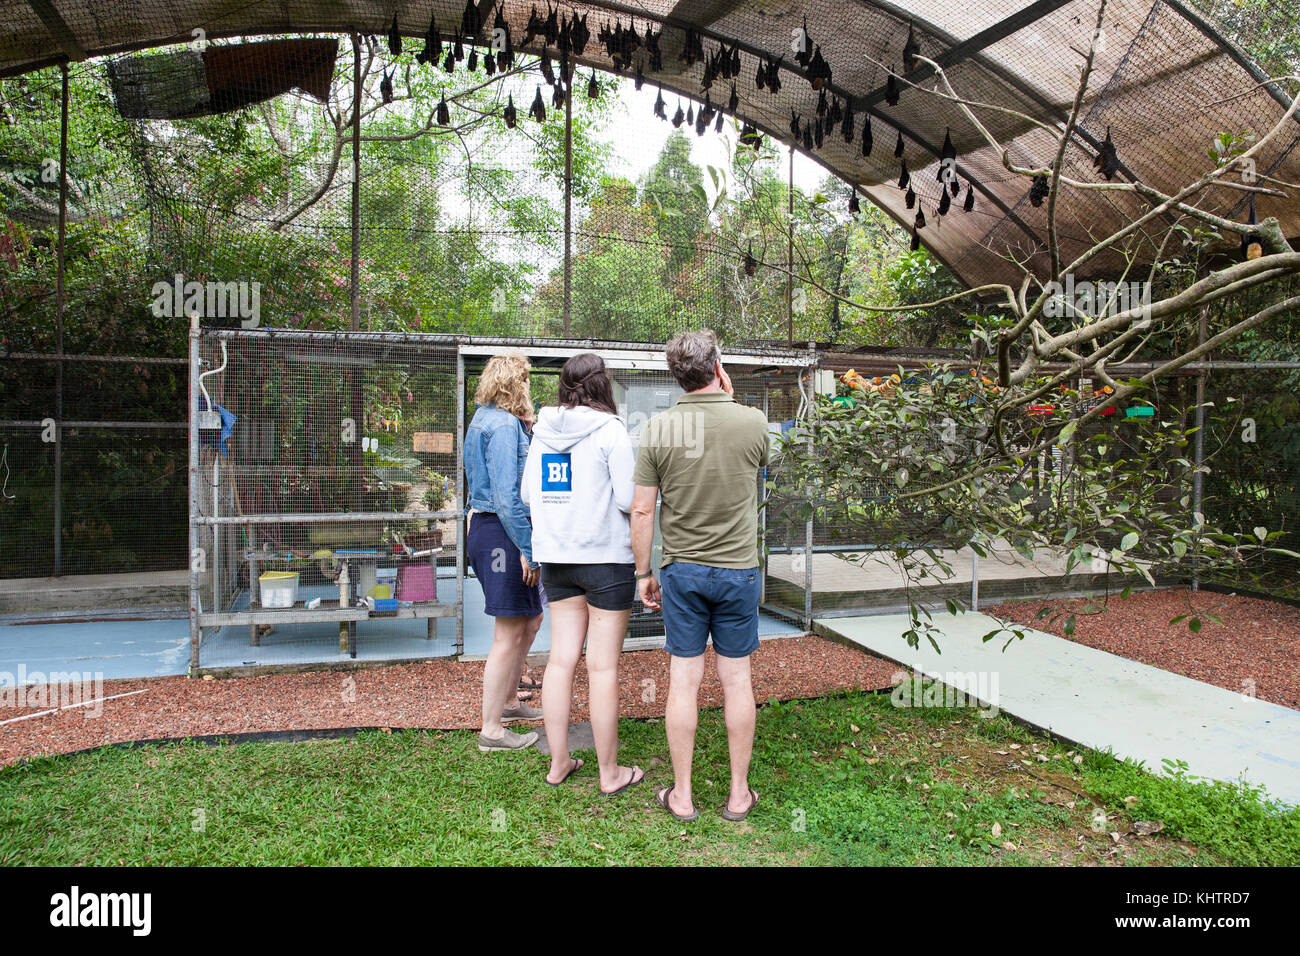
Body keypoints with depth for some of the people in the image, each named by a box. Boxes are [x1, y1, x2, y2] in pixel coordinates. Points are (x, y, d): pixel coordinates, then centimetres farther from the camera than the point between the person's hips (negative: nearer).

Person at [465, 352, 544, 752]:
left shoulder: (485, 420, 18)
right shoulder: (504, 424, -15)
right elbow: (507, 495, -21)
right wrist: (527, 548, -21)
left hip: (485, 526, 11)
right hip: (501, 533, -11)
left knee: (530, 620, 22)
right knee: (510, 634, -3)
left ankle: (507, 701, 36)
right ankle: (492, 730, 8)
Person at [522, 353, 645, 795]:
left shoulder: (543, 431, 6)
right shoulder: (609, 429, -11)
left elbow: (528, 494, 10)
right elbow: (628, 498, -15)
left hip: (556, 557, 6)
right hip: (605, 556, -5)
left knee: (561, 659, 11)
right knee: (602, 667, 1)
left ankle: (558, 763, 21)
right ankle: (610, 772, 13)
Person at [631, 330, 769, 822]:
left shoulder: (659, 427, -7)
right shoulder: (753, 422, -8)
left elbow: (642, 510, -5)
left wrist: (644, 572, 6)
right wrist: (729, 398, 14)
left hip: (681, 570, 0)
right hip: (738, 570, 0)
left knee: (683, 680, 7)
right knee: (736, 680, 9)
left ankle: (682, 795, 19)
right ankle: (739, 793, 22)